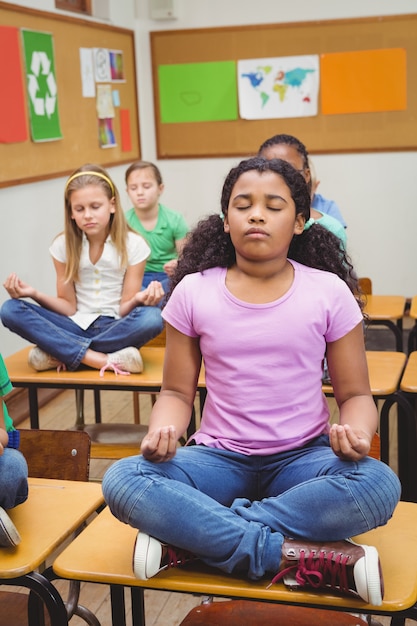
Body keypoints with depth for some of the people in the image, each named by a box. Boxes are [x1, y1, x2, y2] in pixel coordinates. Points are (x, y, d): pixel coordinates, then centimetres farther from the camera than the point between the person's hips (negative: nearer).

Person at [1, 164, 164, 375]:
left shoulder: (133, 244, -6)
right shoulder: (63, 245, 0)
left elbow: (124, 310, -7)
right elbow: (68, 307, 1)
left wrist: (137, 300, -29)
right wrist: (35, 294, -16)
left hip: (116, 328, -2)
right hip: (77, 327, 2)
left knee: (151, 318, -36)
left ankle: (61, 353, -23)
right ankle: (104, 360, -29)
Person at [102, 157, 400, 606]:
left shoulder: (329, 291, -2)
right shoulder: (193, 292, 0)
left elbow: (354, 394, 4)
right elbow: (177, 392, 6)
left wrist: (355, 432, -20)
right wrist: (163, 430, -17)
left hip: (303, 457, 0)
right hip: (220, 457, 1)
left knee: (380, 485, -33)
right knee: (122, 482, -28)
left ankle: (188, 537, -25)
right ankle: (304, 555, -28)